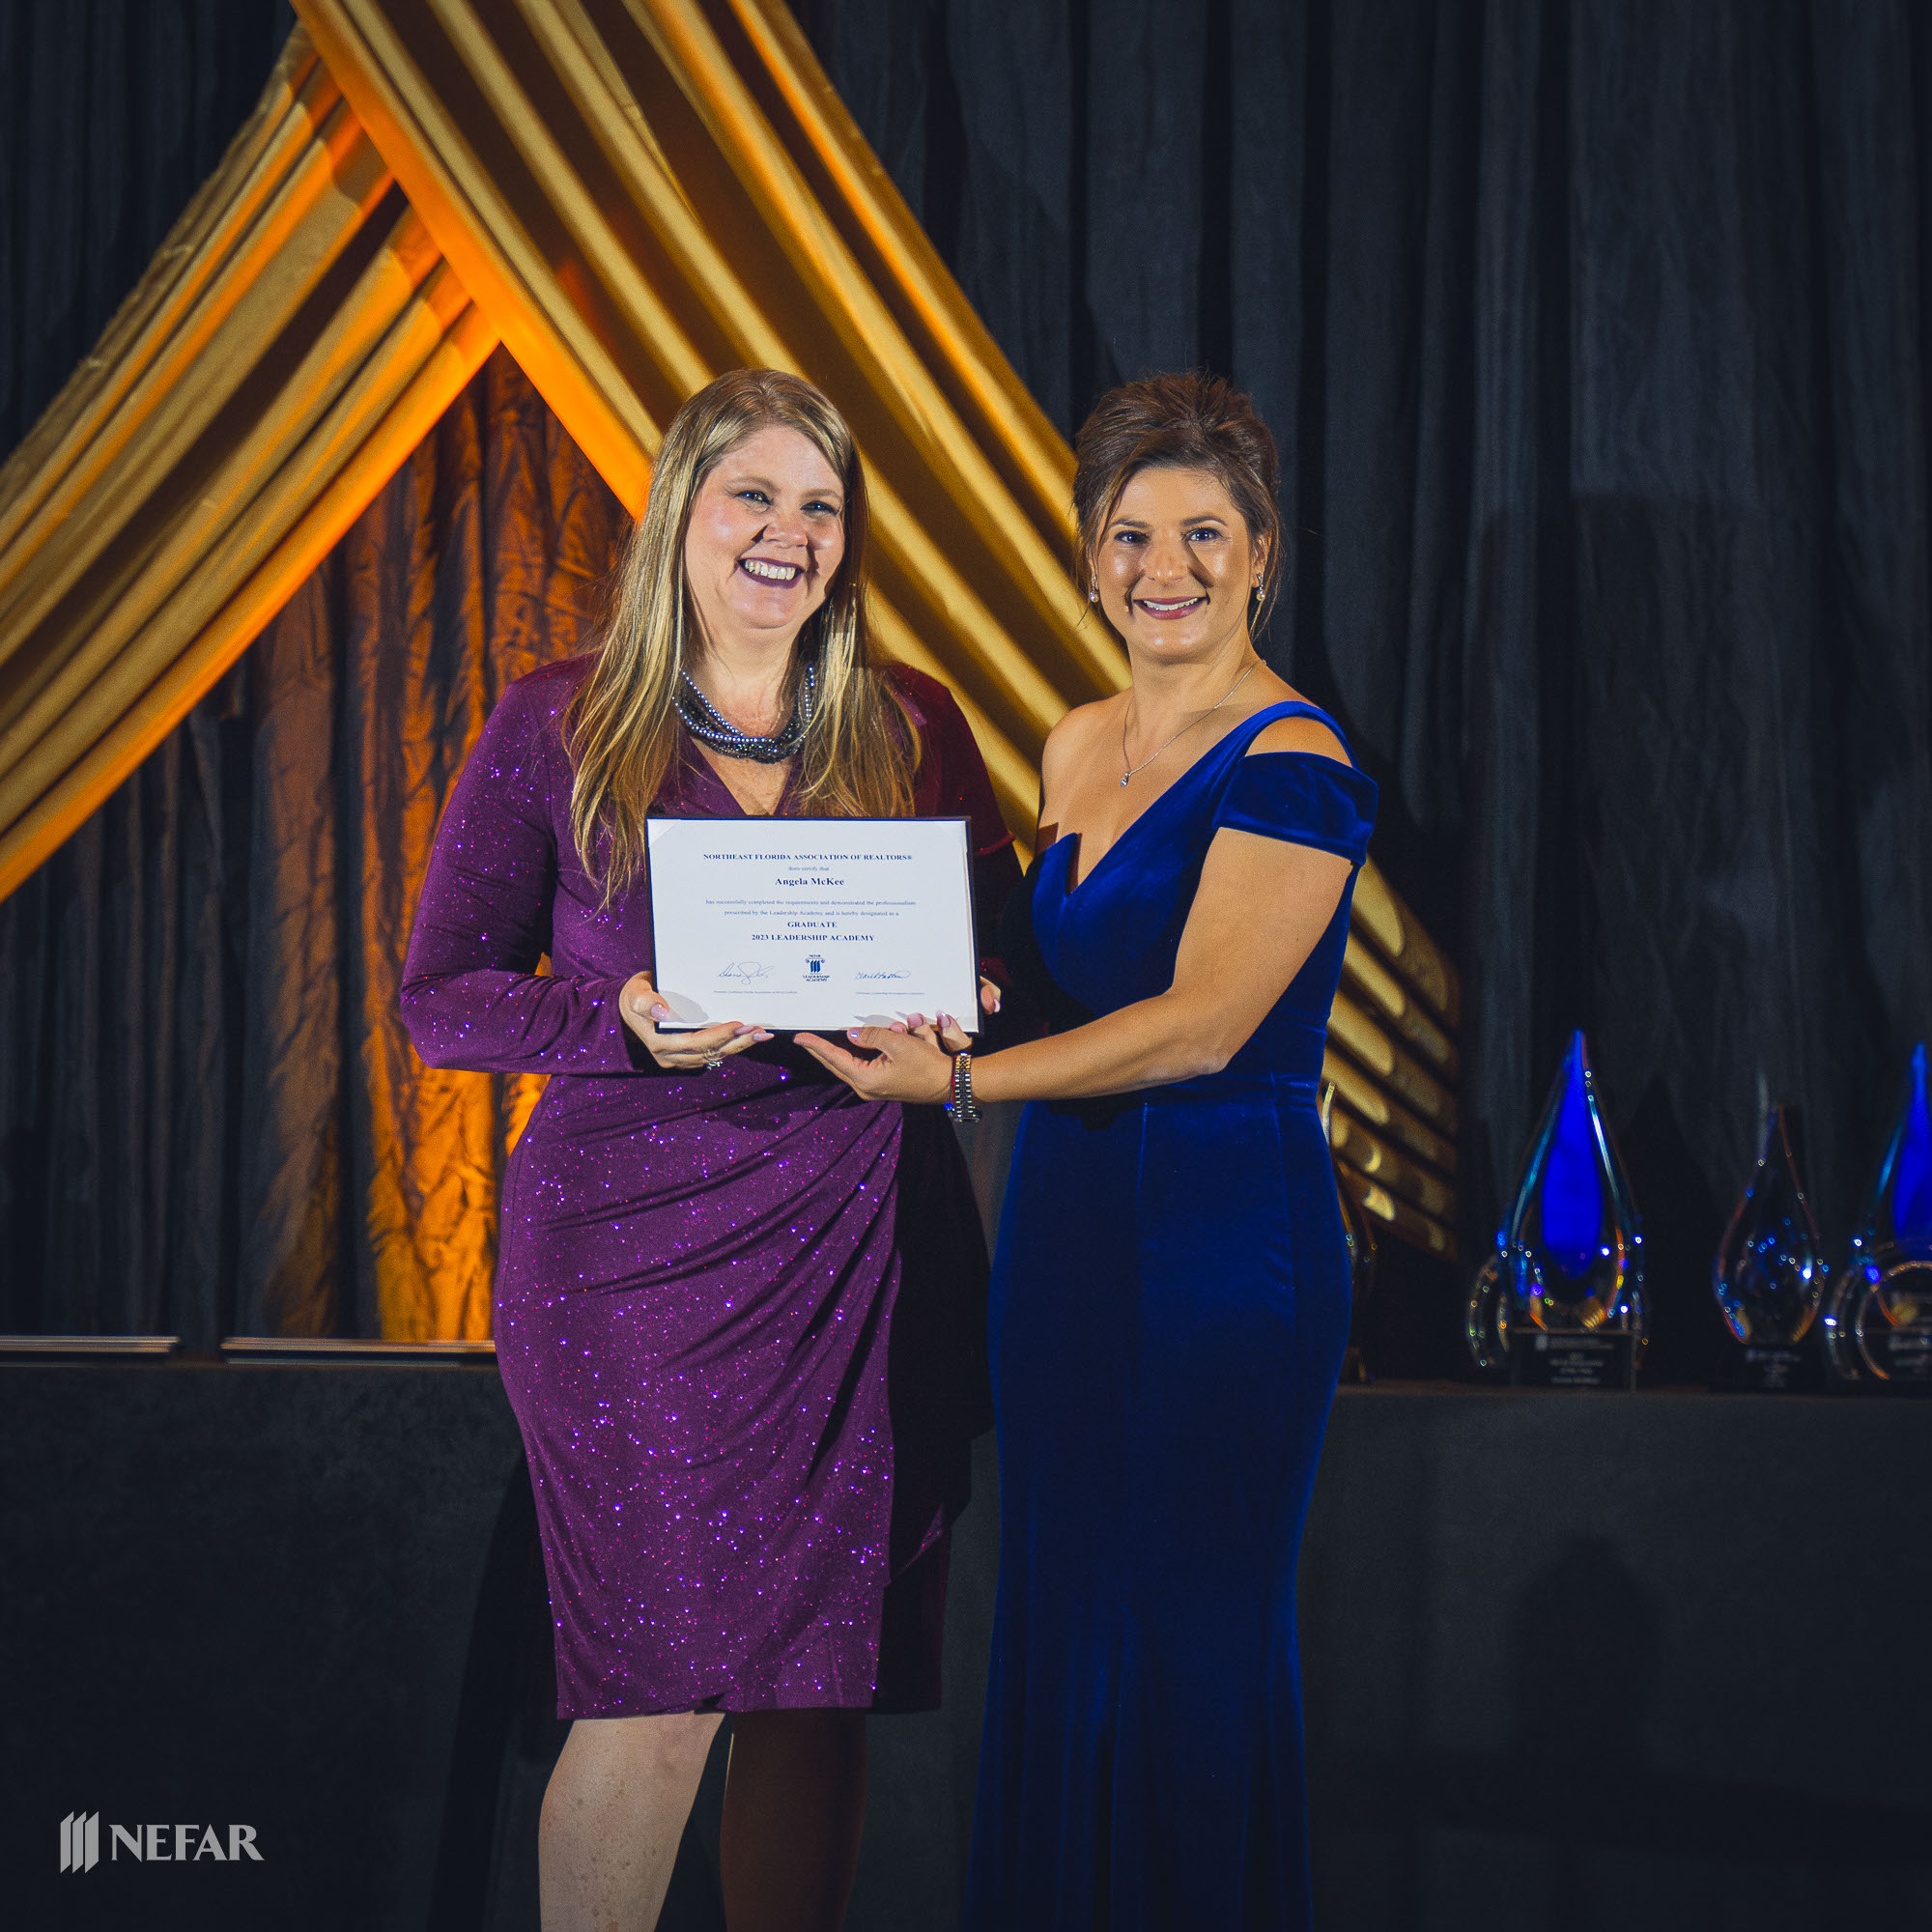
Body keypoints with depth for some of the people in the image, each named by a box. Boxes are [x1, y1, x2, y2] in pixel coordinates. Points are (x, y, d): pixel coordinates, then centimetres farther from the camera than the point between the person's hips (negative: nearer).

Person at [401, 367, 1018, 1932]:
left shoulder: (909, 727, 10)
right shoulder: (555, 730, 2)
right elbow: (441, 998, 1)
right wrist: (624, 1018, -17)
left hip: (866, 1244, 3)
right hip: (640, 1242, -3)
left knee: (825, 1682, 6)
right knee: (660, 1689, -8)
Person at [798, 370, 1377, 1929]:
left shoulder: (1294, 771, -12)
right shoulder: (1076, 748, 12)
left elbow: (1202, 1023, -22)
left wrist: (959, 1077, -28)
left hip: (1229, 1240, -7)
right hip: (1064, 1220, 7)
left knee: (1190, 1640, -1)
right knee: (1056, 1622, 10)